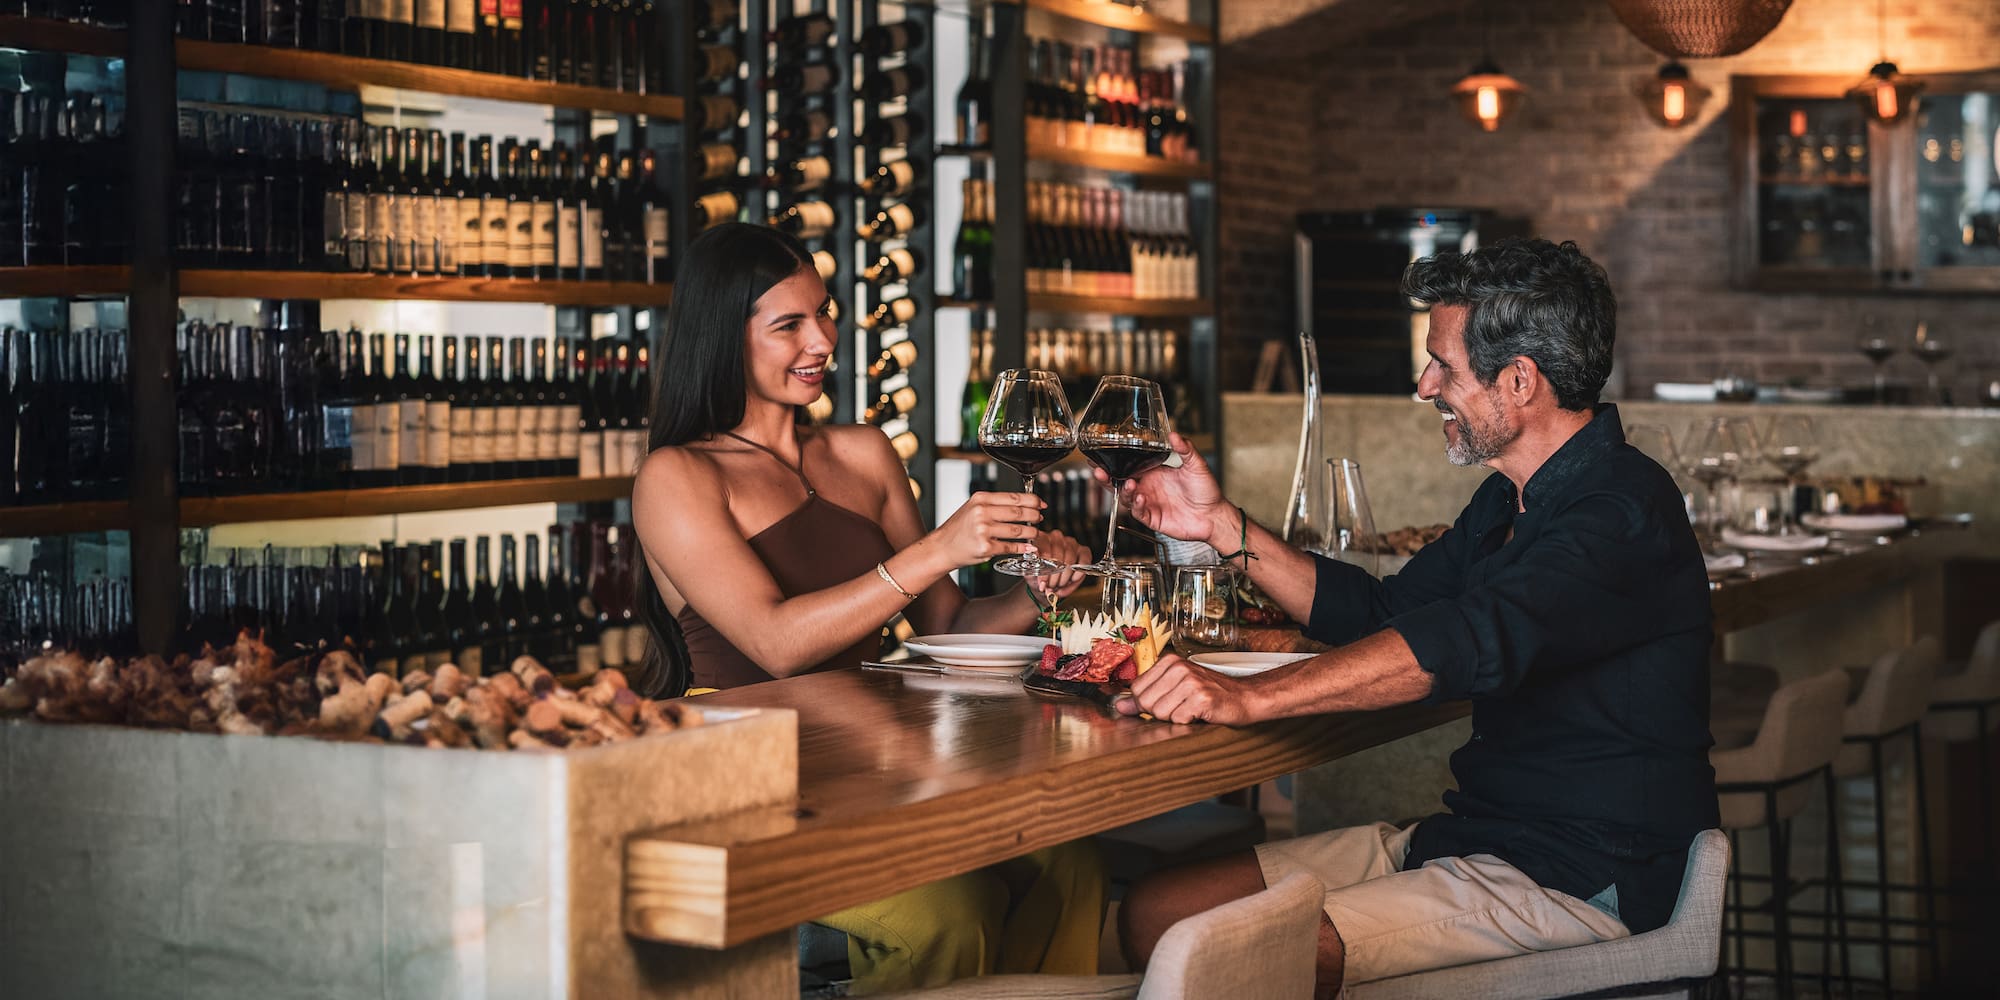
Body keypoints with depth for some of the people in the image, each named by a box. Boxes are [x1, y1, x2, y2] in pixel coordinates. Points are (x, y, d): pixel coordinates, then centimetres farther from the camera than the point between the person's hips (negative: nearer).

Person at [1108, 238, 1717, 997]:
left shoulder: (1622, 512, -19)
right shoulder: (1510, 501, 15)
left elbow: (1472, 644, -35)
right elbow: (1378, 614, 25)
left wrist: (1248, 698, -43)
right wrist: (1223, 526, 14)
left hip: (1580, 879, -9)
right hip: (1474, 835, 10)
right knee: (1155, 913, -2)